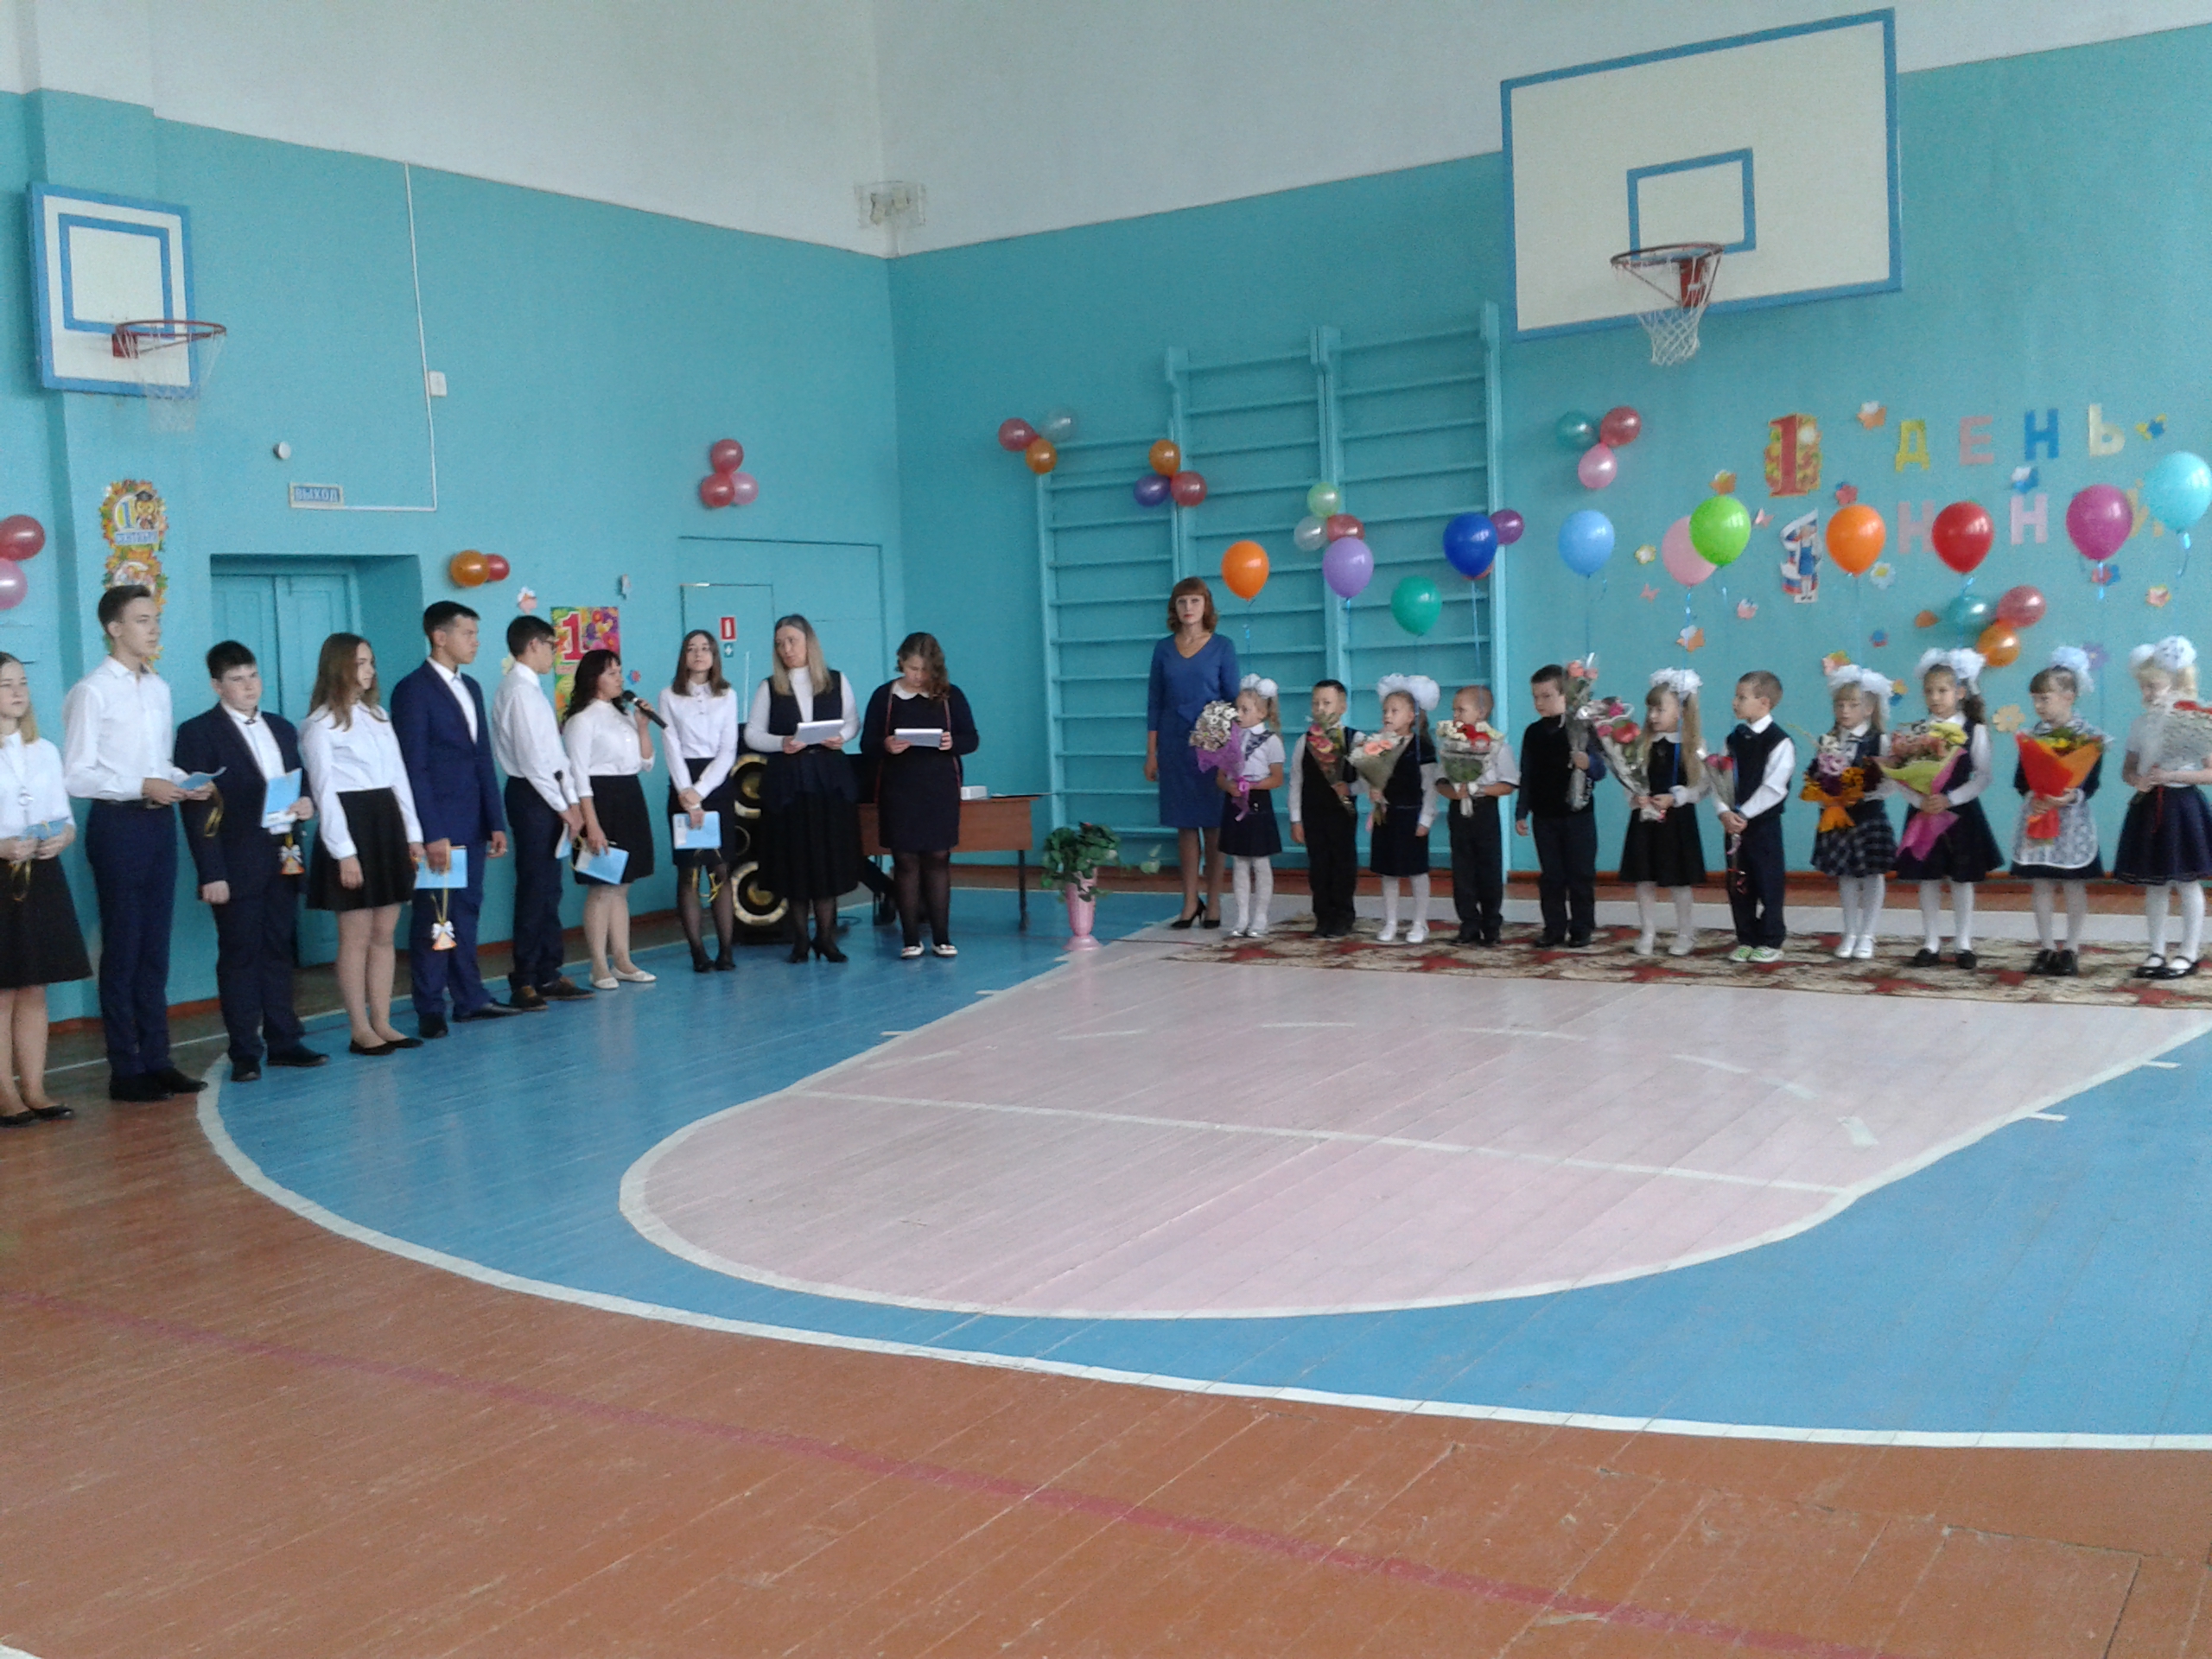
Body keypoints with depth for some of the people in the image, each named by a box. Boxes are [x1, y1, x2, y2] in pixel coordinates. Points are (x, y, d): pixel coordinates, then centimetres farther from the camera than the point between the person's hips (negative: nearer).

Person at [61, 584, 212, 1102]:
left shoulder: (159, 688, 11)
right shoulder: (92, 692, -11)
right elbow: (75, 775, -15)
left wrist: (186, 784, -1)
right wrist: (141, 787, -21)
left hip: (159, 821, 7)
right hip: (118, 824, -7)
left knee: (155, 947, 11)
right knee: (122, 948, 0)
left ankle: (156, 1059, 19)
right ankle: (125, 1069, 8)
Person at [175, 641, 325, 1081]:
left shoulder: (281, 728, 16)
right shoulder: (199, 733, -4)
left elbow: (298, 782, 25)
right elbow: (197, 809, -9)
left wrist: (307, 802, -1)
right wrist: (211, 874, -15)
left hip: (283, 859, 6)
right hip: (238, 865, -6)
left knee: (278, 952, 11)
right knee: (239, 957, -1)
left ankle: (284, 1041, 17)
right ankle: (245, 1053, 4)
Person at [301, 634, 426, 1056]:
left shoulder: (378, 716, 15)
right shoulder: (321, 725, -6)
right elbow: (325, 791, -10)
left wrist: (413, 834, 9)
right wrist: (345, 853, -15)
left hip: (389, 825, 7)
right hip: (350, 828, -7)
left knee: (384, 935, 8)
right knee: (356, 938, -2)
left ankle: (382, 1024, 14)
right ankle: (361, 1031, 5)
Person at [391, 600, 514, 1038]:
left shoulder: (470, 688, 15)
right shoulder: (413, 690, -9)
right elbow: (414, 768, -13)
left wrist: (496, 822, 10)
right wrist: (433, 834, -18)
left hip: (472, 826, 7)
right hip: (438, 825, -7)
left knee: (466, 912, 12)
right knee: (434, 917, -1)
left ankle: (470, 998, 18)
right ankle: (430, 1010, 6)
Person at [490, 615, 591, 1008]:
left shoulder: (530, 689, 16)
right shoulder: (520, 691, -14)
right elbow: (532, 759, -19)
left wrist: (571, 801, 6)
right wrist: (563, 807, -13)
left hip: (547, 797, 10)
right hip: (532, 797, -10)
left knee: (549, 891, 12)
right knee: (534, 891, -5)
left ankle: (548, 976, 19)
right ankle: (525, 983, 1)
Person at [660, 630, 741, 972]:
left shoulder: (727, 696, 8)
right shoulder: (670, 697, 5)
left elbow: (728, 751, 1)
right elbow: (672, 749, -2)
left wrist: (701, 791, -11)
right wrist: (687, 794, -14)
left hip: (719, 784, 1)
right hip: (684, 786, -1)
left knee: (722, 870, 0)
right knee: (688, 872, -3)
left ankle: (726, 951, 2)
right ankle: (698, 953, 0)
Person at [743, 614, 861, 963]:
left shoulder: (837, 682, 7)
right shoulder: (768, 688, 6)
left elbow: (853, 721, 12)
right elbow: (752, 735, 4)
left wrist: (841, 737, -8)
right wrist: (781, 743, -13)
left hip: (831, 777, 0)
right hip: (787, 780, 0)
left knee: (831, 856, -1)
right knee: (794, 859, 1)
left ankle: (826, 936, 7)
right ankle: (799, 939, 10)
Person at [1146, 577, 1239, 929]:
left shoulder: (1221, 648, 1)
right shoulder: (1164, 650, 7)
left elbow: (1232, 700, 2)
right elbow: (1154, 702, 8)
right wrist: (1151, 752, 4)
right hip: (1174, 745, 2)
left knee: (1213, 824, 2)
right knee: (1184, 825, 6)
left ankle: (1214, 903, 9)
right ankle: (1190, 902, 13)